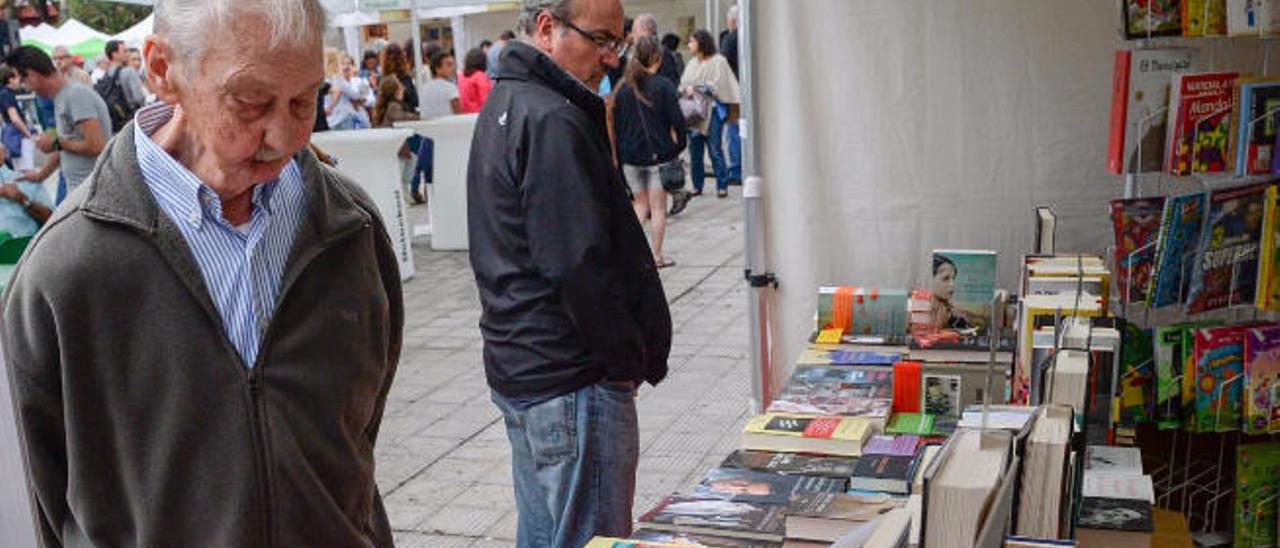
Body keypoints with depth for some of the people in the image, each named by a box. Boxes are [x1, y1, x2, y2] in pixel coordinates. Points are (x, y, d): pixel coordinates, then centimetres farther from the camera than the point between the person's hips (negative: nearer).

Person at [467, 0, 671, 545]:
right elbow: (581, 266, -23)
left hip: (517, 369, 10)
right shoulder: (553, 122, -19)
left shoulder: (505, 104, 14)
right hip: (574, 380, -10)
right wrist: (632, 360, -10)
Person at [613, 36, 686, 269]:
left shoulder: (624, 88, 2)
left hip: (631, 156, 3)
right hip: (659, 154, -3)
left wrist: (619, 156, 11)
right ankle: (656, 256, 9)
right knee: (658, 207, 6)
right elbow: (677, 120, -12)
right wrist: (678, 146, 1)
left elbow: (616, 125, 5)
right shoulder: (664, 85, -9)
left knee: (640, 204, 16)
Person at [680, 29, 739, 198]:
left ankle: (722, 186, 0)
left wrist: (697, 88, -11)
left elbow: (717, 85, -10)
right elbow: (683, 84, 14)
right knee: (695, 151, 7)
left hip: (711, 111, -6)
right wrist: (686, 90, -8)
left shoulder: (718, 61, -3)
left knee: (715, 150, -6)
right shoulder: (692, 63, 17)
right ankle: (697, 186, 15)